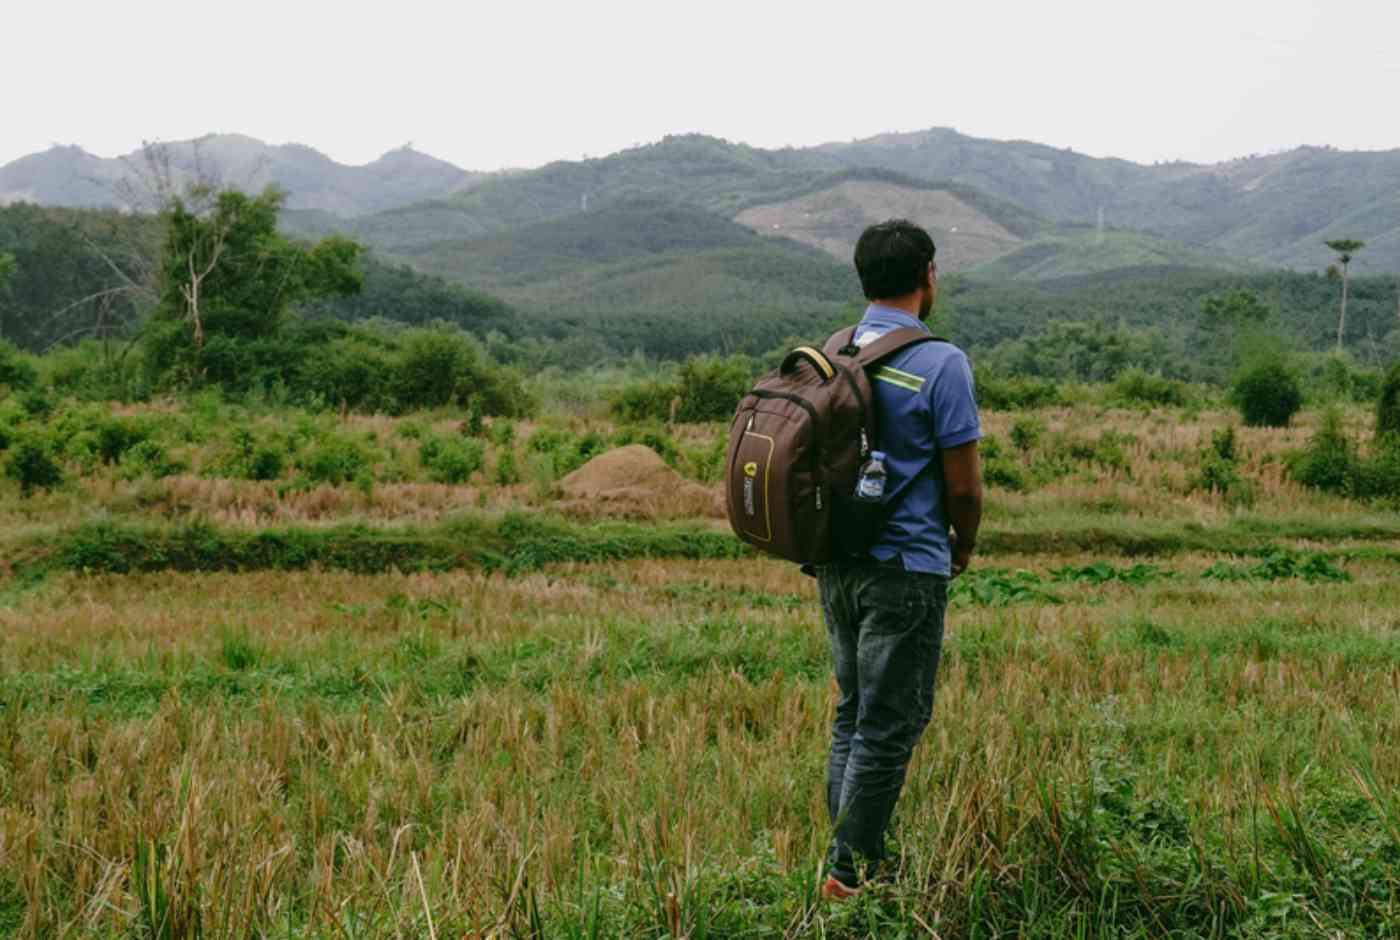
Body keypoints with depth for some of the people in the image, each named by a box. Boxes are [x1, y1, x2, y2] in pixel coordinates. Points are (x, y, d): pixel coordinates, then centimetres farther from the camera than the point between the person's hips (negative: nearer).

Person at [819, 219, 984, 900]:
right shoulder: (941, 364, -14)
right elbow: (963, 485, -12)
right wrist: (964, 547, 7)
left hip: (836, 564, 7)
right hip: (906, 570, -7)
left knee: (853, 712, 16)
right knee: (889, 724, 1)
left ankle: (854, 857, 23)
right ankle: (850, 871, 6)